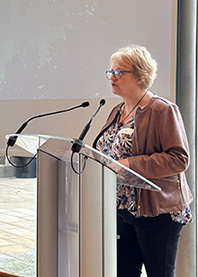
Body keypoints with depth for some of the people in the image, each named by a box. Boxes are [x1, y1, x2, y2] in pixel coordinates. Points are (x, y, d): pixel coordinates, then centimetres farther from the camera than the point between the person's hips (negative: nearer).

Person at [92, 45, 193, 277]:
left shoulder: (163, 110, -11)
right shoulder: (117, 112, 14)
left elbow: (179, 159, -18)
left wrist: (132, 165, -24)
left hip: (157, 213, -7)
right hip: (122, 210, 7)